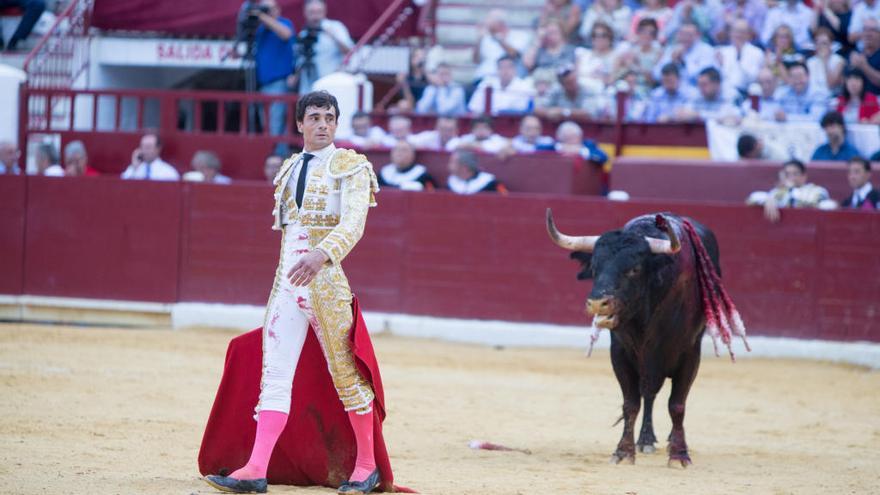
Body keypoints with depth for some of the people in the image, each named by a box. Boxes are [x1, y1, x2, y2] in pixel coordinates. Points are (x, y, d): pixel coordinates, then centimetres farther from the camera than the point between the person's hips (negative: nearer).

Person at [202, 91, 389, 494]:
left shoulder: (350, 166, -3)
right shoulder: (290, 168, 17)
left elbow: (353, 221, -18)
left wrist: (321, 254, -35)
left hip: (325, 279, -6)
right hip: (286, 281, 6)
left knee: (345, 373, 1)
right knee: (274, 377, -2)